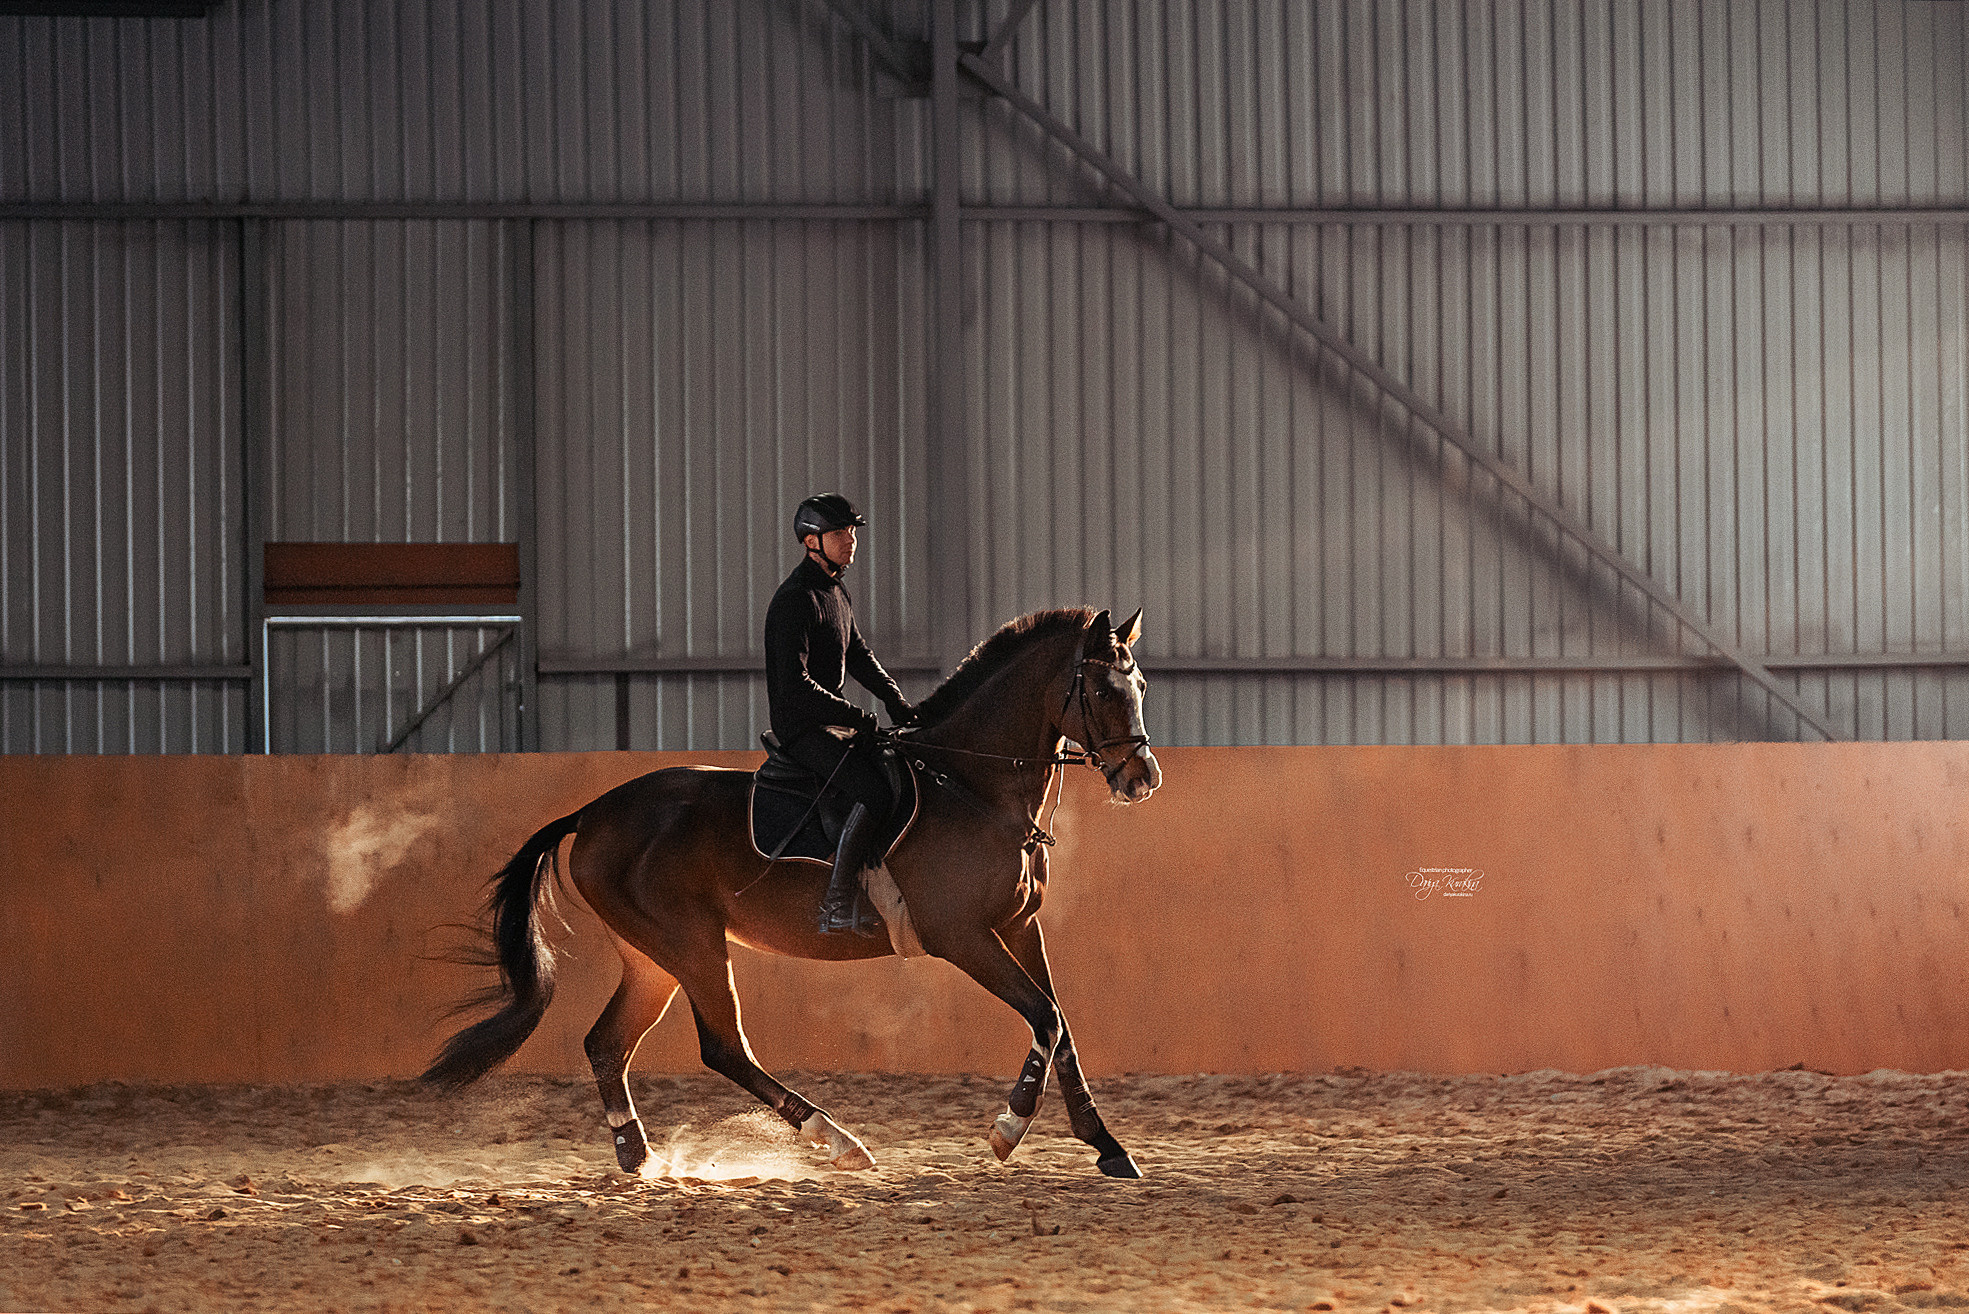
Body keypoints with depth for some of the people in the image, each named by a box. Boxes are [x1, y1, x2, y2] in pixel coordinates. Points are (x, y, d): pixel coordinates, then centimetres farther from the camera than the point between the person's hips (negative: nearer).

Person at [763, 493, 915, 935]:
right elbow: (795, 686, -24)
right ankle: (838, 905, -28)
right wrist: (860, 719, -22)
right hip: (802, 728, -10)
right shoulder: (796, 600, -17)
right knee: (877, 790, -28)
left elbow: (859, 657, 26)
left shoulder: (837, 591, 14)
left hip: (834, 721, 10)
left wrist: (896, 701, 9)